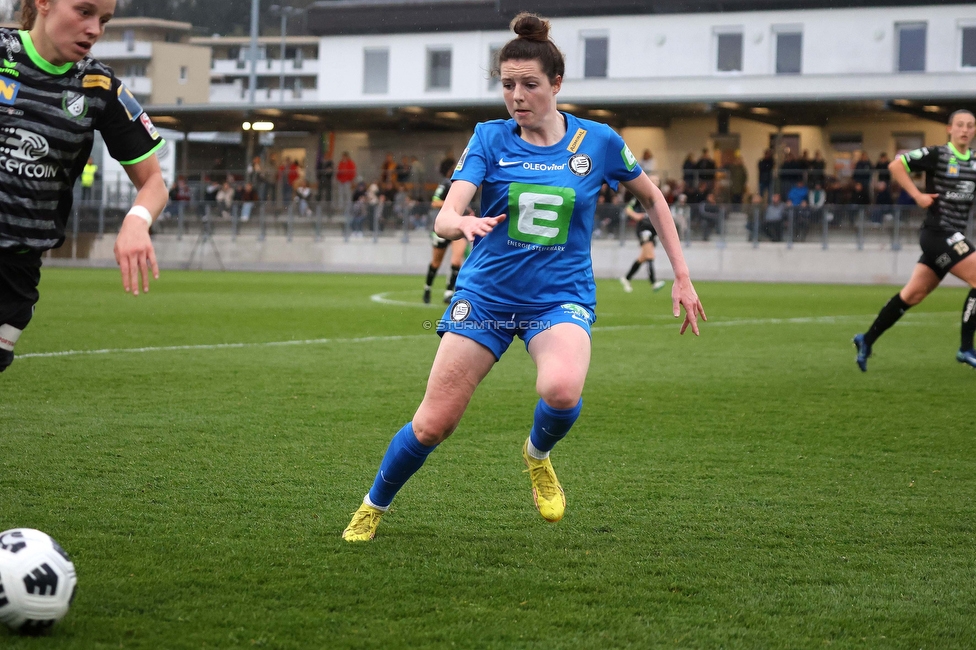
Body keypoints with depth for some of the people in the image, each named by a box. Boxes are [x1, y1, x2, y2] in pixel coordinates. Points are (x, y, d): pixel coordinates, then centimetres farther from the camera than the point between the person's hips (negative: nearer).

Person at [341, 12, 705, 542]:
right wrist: (461, 223, -41)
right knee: (432, 425, -3)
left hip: (560, 298, -1)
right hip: (485, 294, 1)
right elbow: (445, 215, -16)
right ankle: (372, 509, 25)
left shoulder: (598, 142, -3)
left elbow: (653, 199, 13)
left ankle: (537, 457, 3)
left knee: (561, 389, -33)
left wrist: (682, 278, 10)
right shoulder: (489, 138, -4)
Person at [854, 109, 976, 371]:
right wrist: (918, 195, -13)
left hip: (953, 236, 7)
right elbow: (895, 165, -9)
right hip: (937, 232, -7)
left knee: (913, 293, 9)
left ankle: (867, 340, 18)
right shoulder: (936, 155, -8)